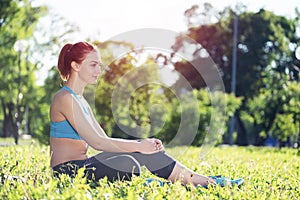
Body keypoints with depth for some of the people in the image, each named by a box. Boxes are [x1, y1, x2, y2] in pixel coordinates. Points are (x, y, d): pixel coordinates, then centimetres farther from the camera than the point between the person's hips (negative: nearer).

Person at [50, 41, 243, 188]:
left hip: (81, 166, 9)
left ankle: (205, 180, 1)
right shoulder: (66, 98, -14)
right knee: (127, 163, -32)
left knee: (147, 152, -1)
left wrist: (141, 144, 0)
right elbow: (97, 142, -19)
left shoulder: (79, 100, 17)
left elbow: (105, 141, 13)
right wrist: (138, 146, -15)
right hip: (68, 171, -9)